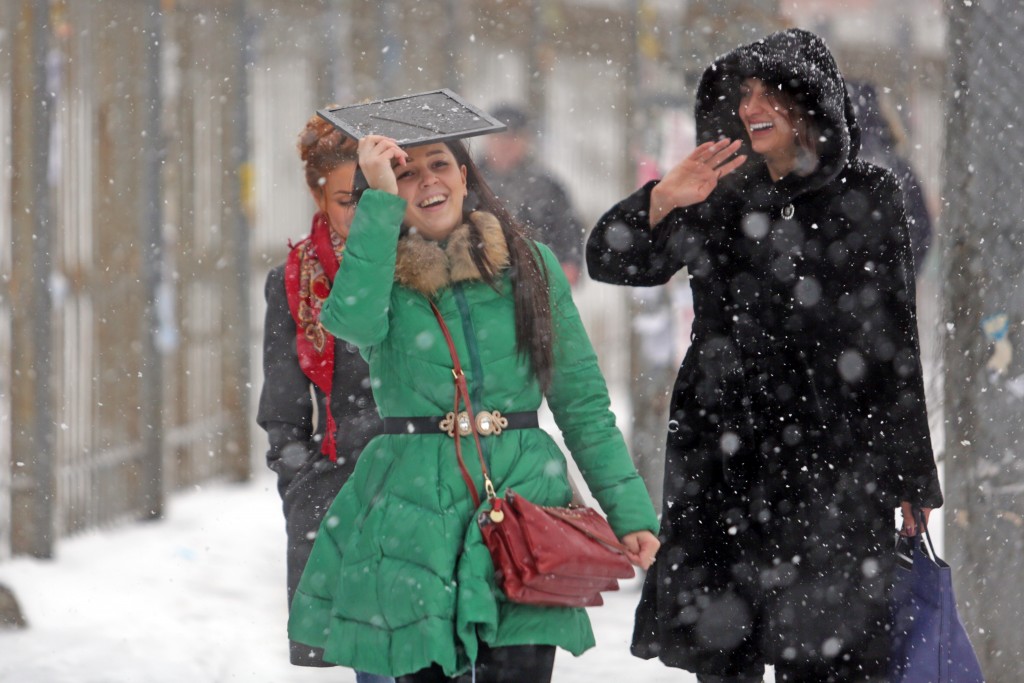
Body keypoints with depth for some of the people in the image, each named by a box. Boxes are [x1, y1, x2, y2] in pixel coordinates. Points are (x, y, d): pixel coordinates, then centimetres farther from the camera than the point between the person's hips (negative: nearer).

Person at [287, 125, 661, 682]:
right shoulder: (384, 273, 6)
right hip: (413, 508, 0)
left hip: (523, 494, 0)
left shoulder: (530, 264, 9)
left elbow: (583, 401, 10)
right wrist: (381, 198, -16)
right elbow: (354, 321, -20)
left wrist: (629, 510, 2)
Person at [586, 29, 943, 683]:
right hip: (721, 451, 3)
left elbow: (896, 339, 4)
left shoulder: (868, 198, 3)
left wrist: (909, 478, 4)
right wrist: (661, 201, -14)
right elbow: (610, 262, 6)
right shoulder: (724, 195, 8)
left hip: (831, 456, -3)